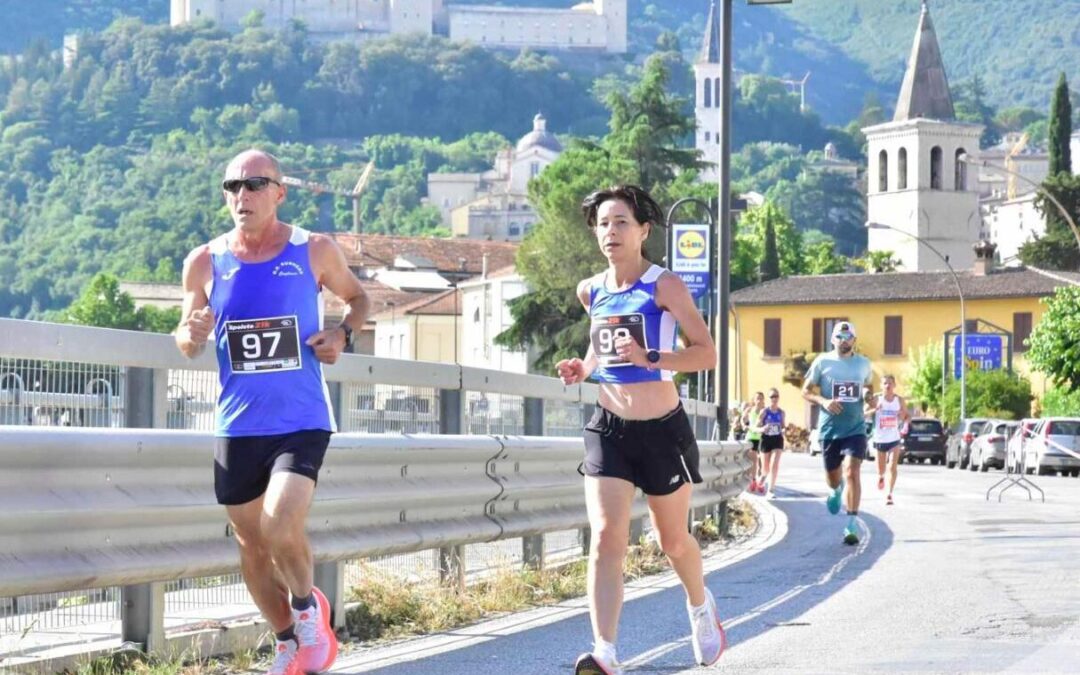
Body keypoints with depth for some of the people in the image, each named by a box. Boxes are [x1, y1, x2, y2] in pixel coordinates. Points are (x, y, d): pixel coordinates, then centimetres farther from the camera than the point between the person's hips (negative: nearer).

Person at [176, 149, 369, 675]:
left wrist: (344, 333, -7)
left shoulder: (314, 252, -4)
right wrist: (191, 334, -14)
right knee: (251, 546, 10)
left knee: (281, 528, -22)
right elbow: (186, 343, 10)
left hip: (302, 420, -3)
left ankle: (307, 608, 9)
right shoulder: (205, 263, 0)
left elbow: (358, 298, 14)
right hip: (238, 426, 3)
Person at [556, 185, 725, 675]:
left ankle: (700, 607, 47)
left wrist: (651, 359, -29)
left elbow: (706, 352, -15)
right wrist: (583, 369, 5)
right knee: (606, 538, -15)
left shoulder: (663, 286, -10)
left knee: (673, 540, 15)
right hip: (609, 430, 3)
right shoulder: (591, 291, 6)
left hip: (662, 430, -3)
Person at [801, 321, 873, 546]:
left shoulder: (864, 364, 6)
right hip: (829, 429, 0)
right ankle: (836, 490, 52)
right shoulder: (822, 362, 0)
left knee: (852, 472, -18)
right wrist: (823, 401, -16)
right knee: (832, 476, 12)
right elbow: (806, 391, 3)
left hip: (855, 429, 0)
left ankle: (852, 525, -17)